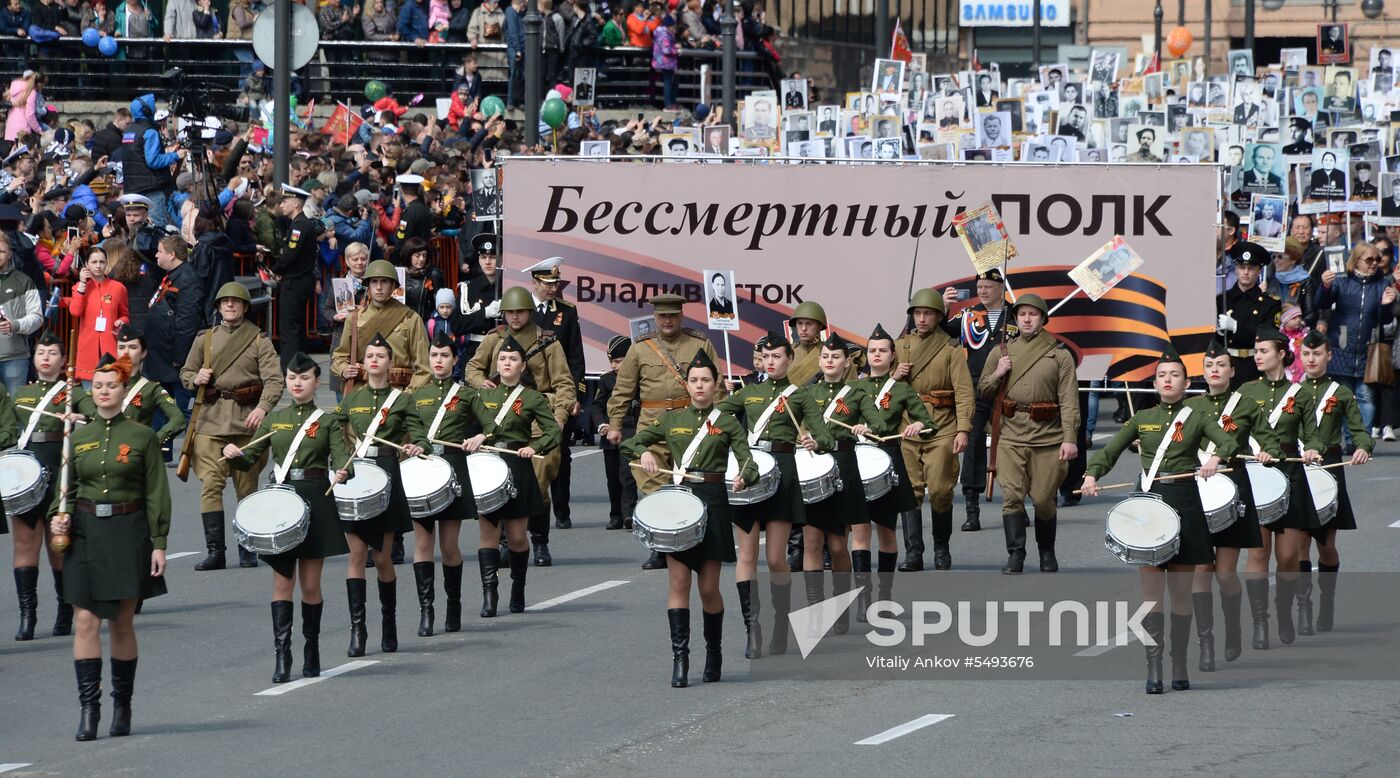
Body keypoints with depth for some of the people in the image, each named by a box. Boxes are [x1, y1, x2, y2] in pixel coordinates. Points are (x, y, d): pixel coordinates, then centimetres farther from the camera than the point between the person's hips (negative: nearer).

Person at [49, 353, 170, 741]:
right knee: (85, 620, -6)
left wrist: (159, 544, -5)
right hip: (85, 534, 2)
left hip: (127, 534, -2)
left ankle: (122, 706, 17)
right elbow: (68, 489, 14)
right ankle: (89, 707, -7)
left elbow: (156, 494, 0)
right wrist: (59, 517, -6)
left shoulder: (141, 437, -1)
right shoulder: (79, 437, 7)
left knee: (122, 623, 5)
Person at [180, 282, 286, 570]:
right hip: (210, 419, 1)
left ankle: (248, 551, 16)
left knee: (247, 487, 5)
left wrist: (263, 407, -22)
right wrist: (196, 379, -3)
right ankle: (215, 551, -12)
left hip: (246, 418, -1)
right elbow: (186, 372, 21)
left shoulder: (258, 341, 5)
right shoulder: (205, 339, 13)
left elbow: (274, 379, -5)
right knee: (210, 484, -11)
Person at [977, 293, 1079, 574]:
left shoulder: (1060, 357, 3)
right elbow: (983, 391, 18)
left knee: (1043, 499, 2)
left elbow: (1069, 401, -3)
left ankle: (1047, 553, 21)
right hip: (1011, 435, 2)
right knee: (1012, 495, -9)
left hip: (1048, 437, -2)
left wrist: (1070, 438, -13)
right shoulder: (1002, 353, 12)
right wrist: (997, 374, -3)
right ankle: (1015, 555, -8)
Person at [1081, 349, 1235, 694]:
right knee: (1151, 590, -4)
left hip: (1185, 503, -1)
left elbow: (1229, 442, -8)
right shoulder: (1143, 419, 10)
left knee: (1181, 591, 4)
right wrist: (1092, 474, -9)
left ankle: (1180, 667, 12)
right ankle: (1153, 670, -6)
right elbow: (1110, 450, 9)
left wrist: (1216, 457, -30)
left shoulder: (1196, 418, 5)